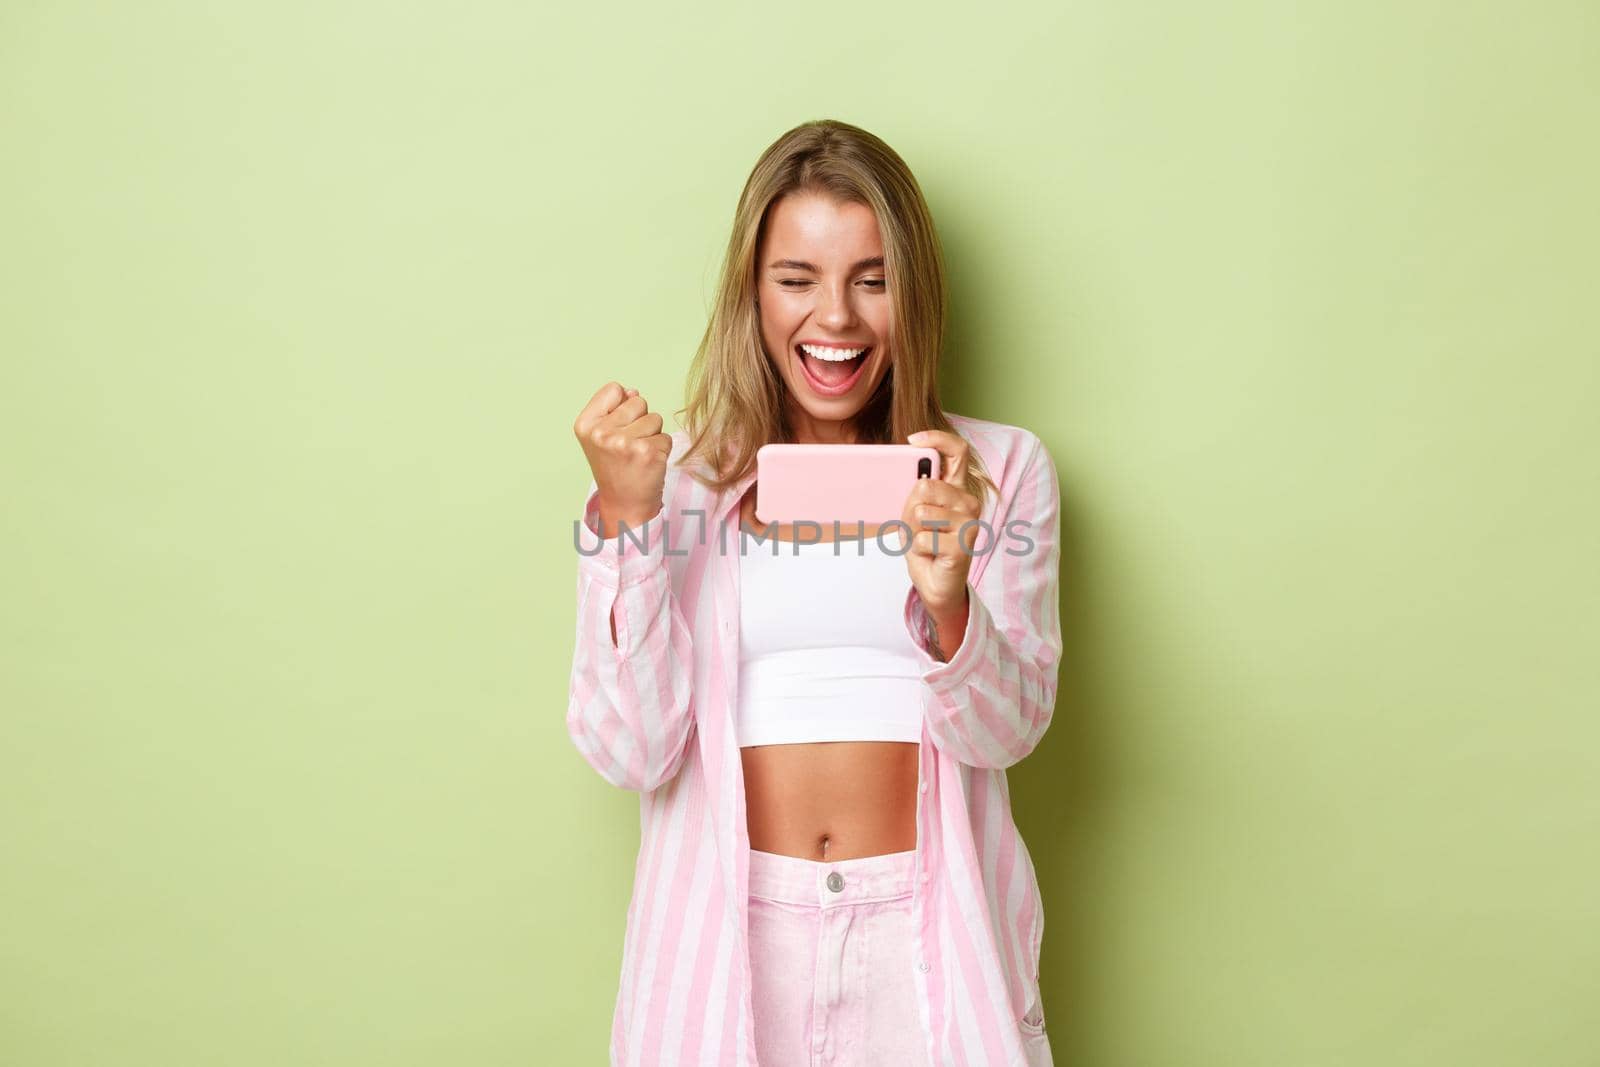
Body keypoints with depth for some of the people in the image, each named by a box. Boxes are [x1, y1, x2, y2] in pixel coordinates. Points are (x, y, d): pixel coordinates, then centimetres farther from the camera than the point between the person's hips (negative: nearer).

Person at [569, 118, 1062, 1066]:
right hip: (728, 934, 0)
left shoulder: (1001, 468, 2)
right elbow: (630, 751, -6)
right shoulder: (683, 476, 1)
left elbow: (1005, 732, -5)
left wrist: (948, 602, -23)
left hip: (928, 938, 0)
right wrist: (624, 519, -15)